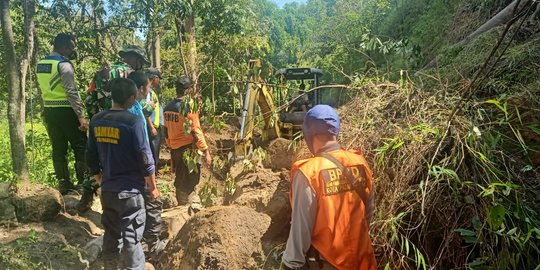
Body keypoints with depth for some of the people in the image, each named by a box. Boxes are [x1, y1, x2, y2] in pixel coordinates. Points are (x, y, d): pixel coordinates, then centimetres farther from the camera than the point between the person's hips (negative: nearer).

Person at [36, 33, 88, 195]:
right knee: (80, 147, 2)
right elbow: (72, 93, -19)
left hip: (49, 111, 8)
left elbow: (43, 89, 15)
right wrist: (81, 116, -19)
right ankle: (84, 183, 3)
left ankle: (64, 184, 16)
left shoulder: (40, 65, 13)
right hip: (65, 111, -8)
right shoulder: (64, 65, -13)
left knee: (58, 149, 11)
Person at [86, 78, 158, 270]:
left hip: (107, 190, 6)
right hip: (129, 191, -6)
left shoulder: (96, 121, 2)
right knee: (131, 239, 3)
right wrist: (153, 188, -3)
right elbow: (145, 159, -15)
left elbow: (91, 157, 10)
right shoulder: (133, 122, -16)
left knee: (111, 235, 19)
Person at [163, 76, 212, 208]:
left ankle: (182, 204, 32)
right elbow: (196, 132, -20)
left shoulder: (168, 107, 5)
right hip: (188, 149, -7)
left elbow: (166, 131, 11)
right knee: (189, 180, 5)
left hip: (174, 149, 7)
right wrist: (206, 151, -16)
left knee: (180, 178, 19)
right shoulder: (188, 108, -17)